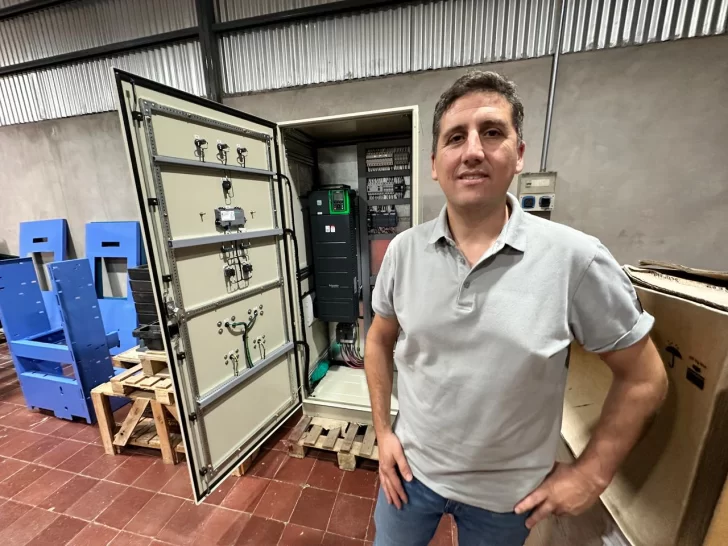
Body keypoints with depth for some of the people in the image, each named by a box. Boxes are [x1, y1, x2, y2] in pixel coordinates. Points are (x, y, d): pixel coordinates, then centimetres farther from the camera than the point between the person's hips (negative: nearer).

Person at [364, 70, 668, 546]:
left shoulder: (576, 258, -20)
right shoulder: (404, 250, -13)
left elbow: (644, 377, -6)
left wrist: (591, 474, -6)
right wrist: (383, 431, 0)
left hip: (508, 494, -1)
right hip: (412, 468, 2)